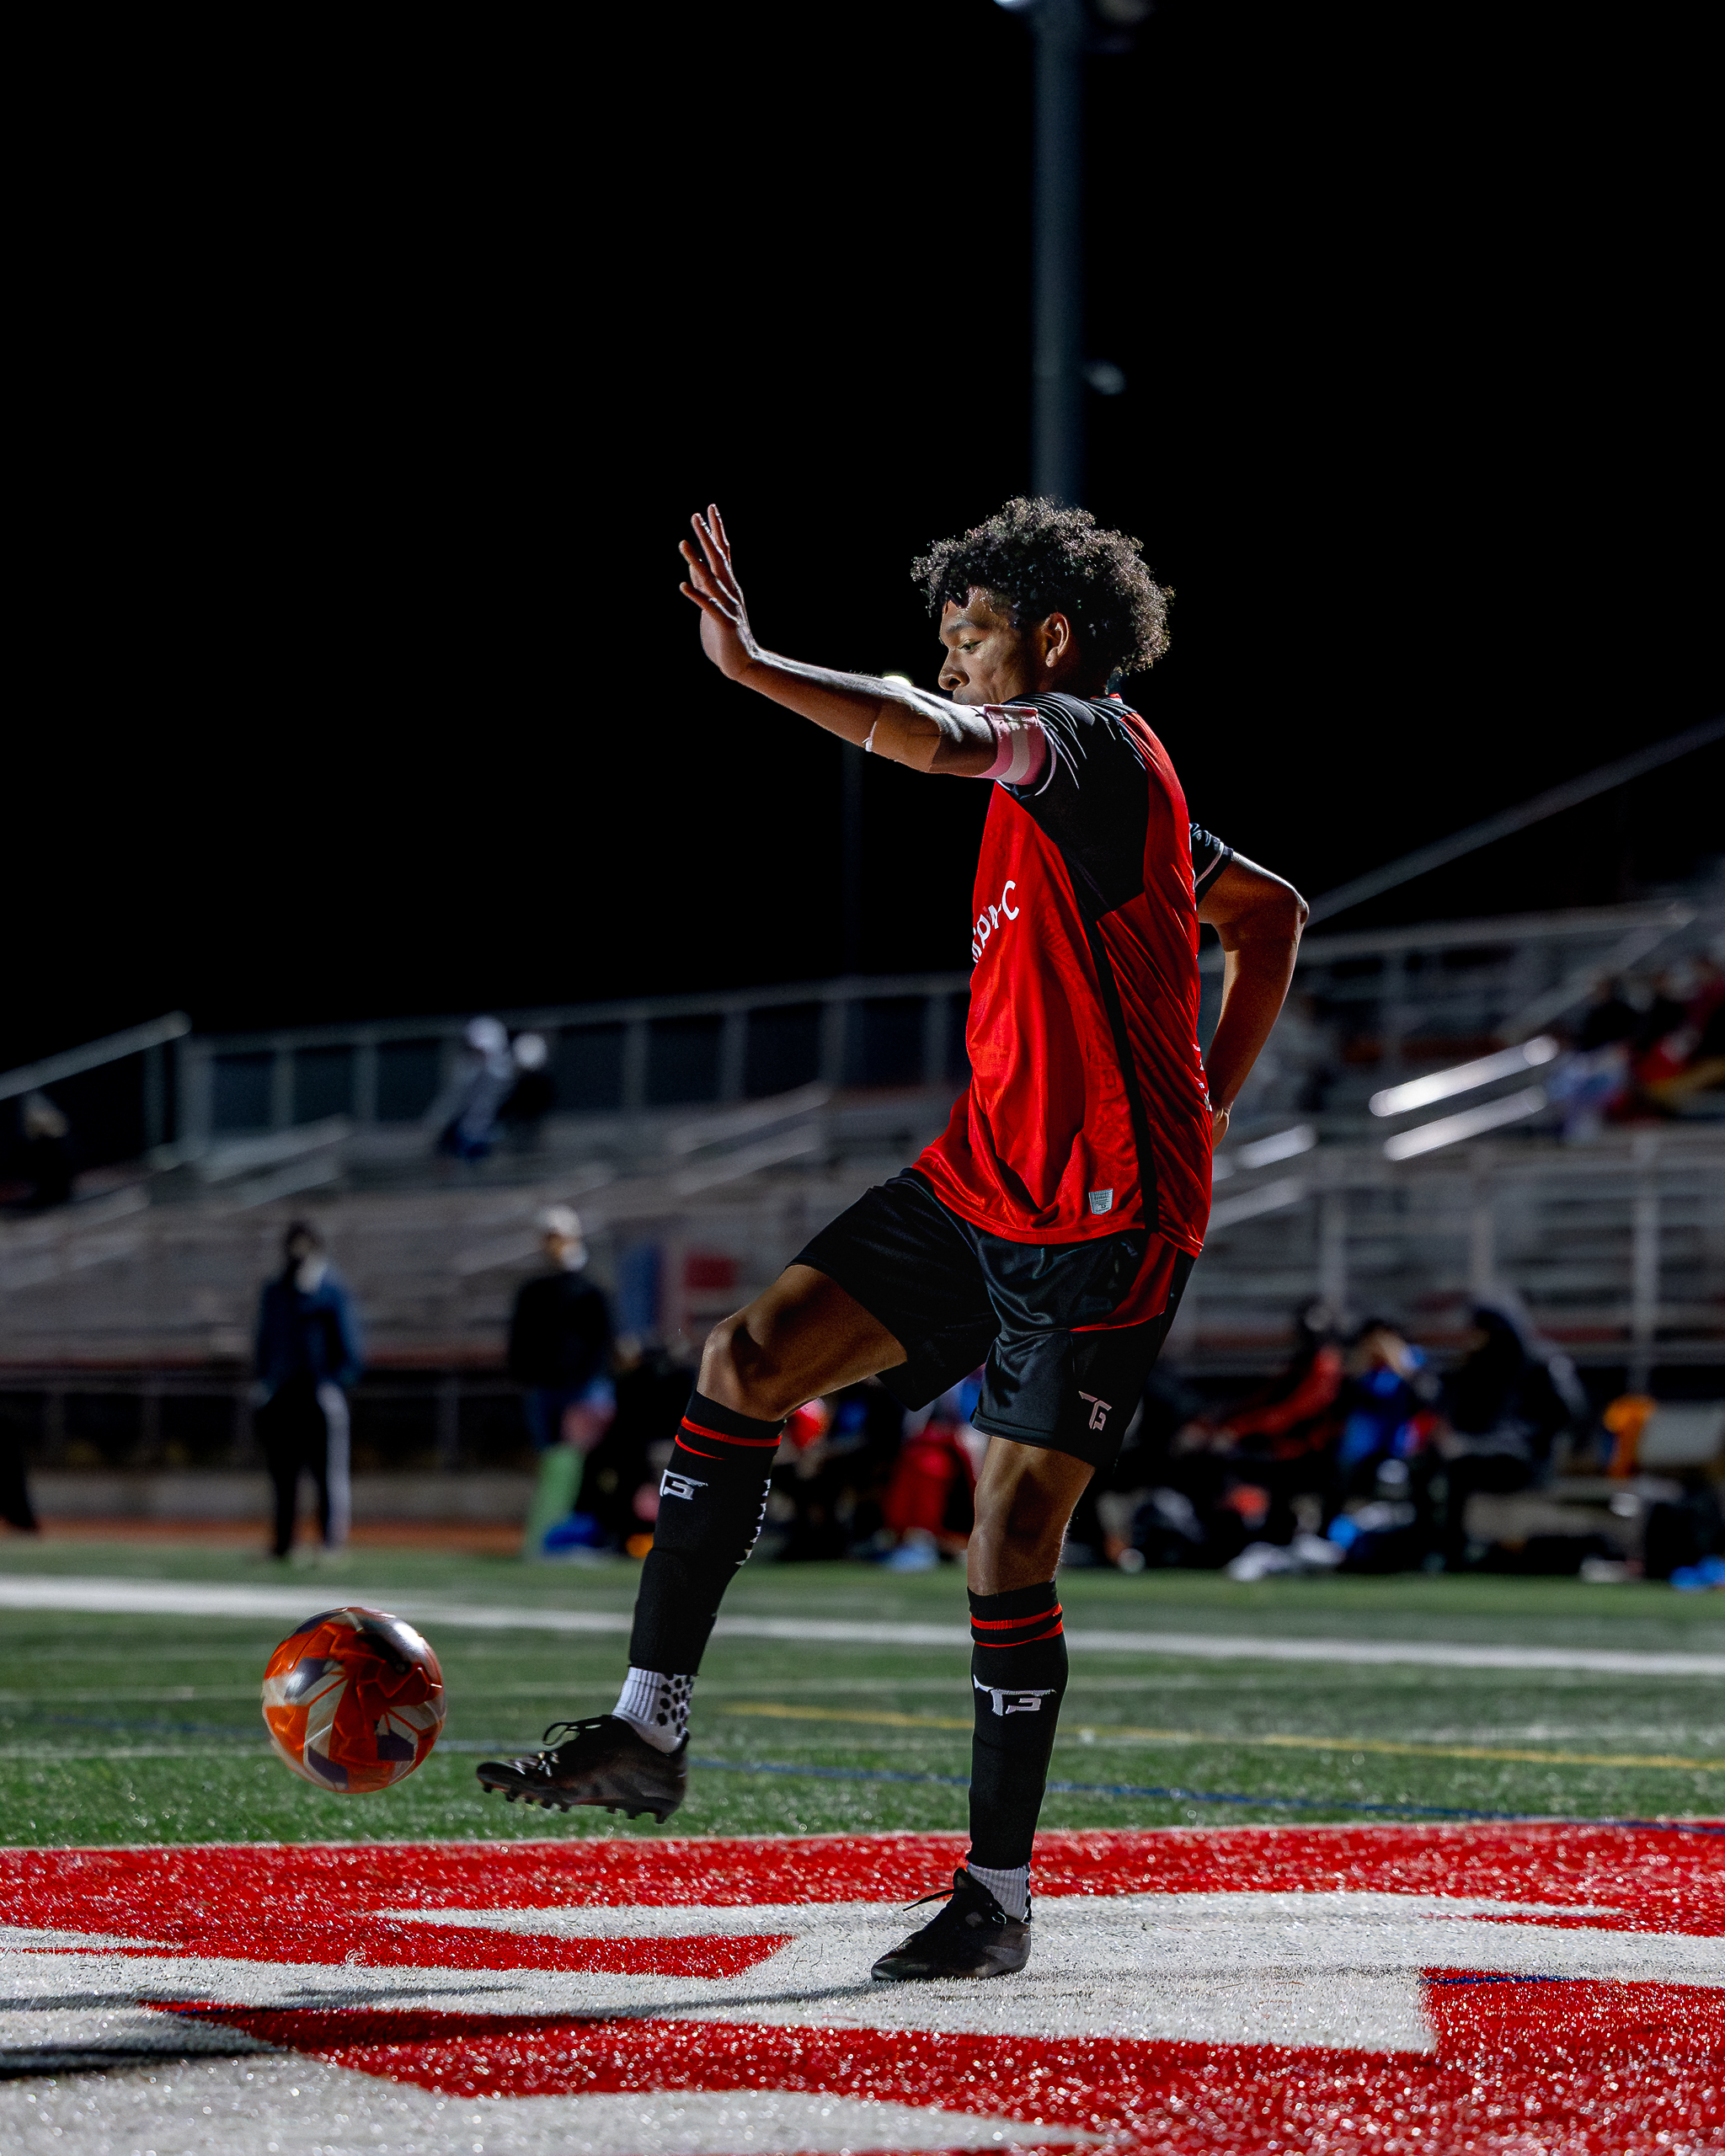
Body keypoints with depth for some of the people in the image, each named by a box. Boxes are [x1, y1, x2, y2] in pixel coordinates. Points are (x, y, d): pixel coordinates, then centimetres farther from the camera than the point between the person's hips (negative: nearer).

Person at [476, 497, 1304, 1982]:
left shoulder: (1094, 743, -11)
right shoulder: (1088, 783, 17)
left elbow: (936, 741, -34)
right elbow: (1273, 914, 27)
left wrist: (753, 665, -33)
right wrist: (1208, 1108, 19)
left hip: (1104, 1218, -9)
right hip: (981, 1178, 9)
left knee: (1009, 1542, -6)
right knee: (748, 1361, -3)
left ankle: (1000, 1898, 7)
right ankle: (652, 1728, 0)